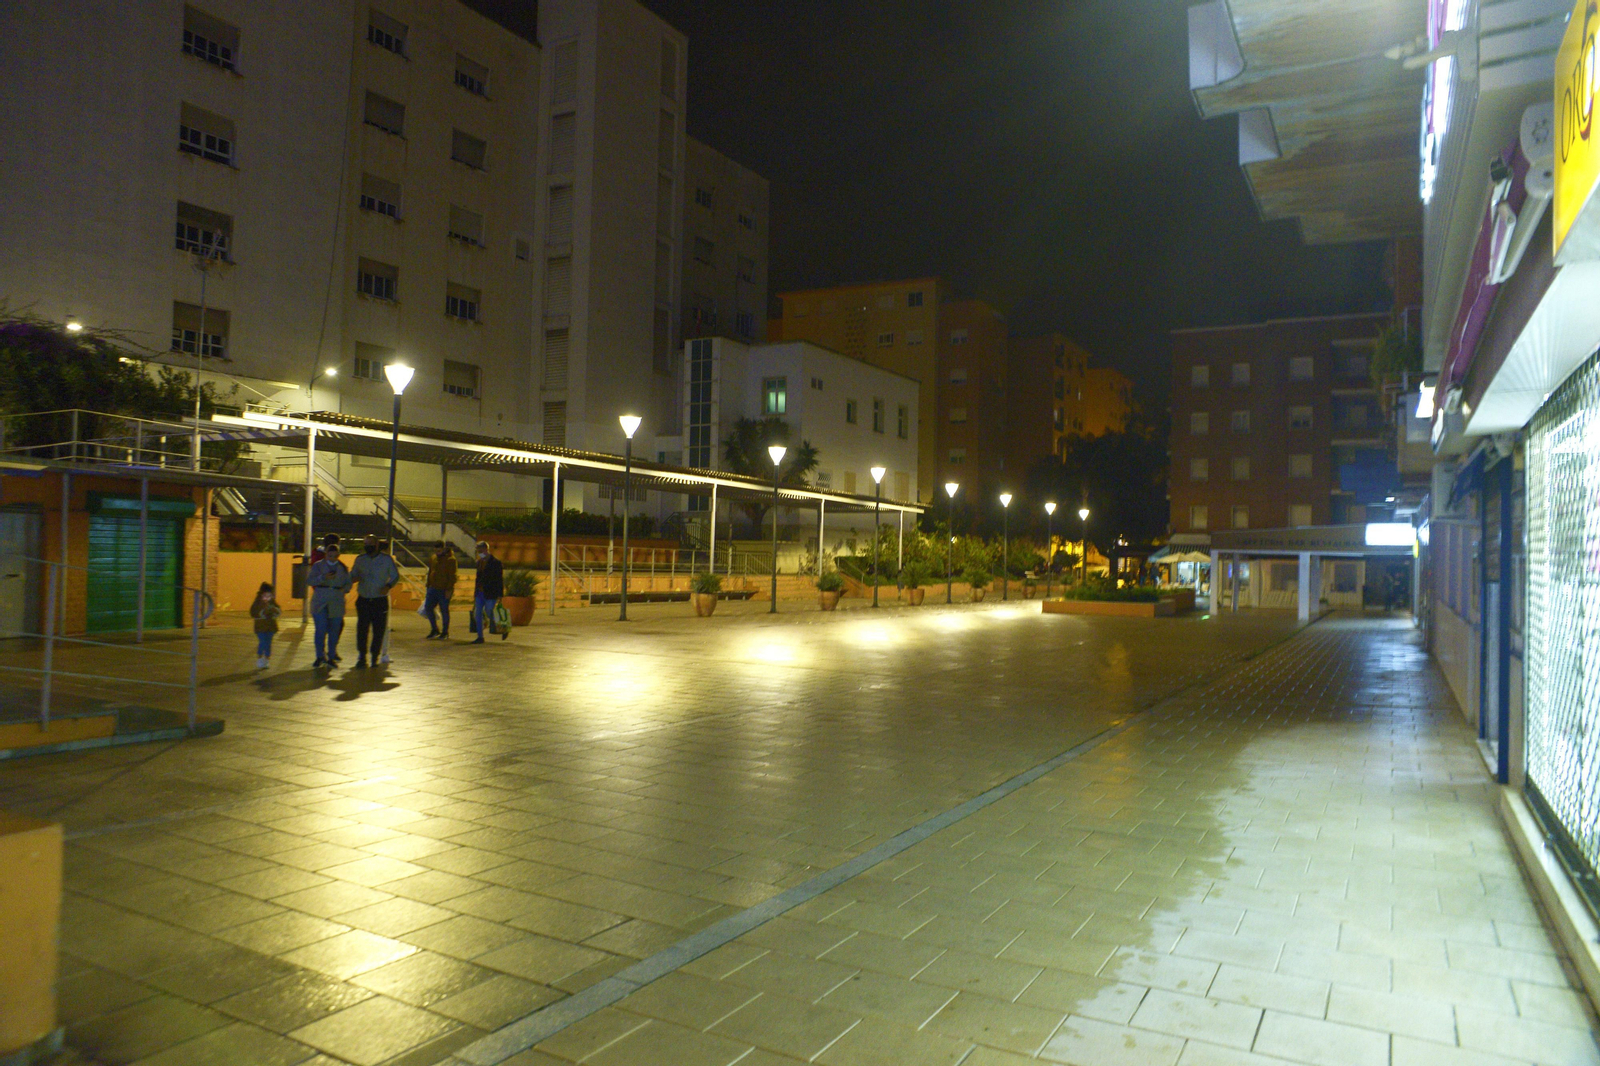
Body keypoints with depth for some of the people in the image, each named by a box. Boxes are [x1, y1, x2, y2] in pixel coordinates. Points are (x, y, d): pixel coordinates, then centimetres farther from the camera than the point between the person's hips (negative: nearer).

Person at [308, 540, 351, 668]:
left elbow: (348, 583, 16)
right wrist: (323, 577, -19)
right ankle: (320, 657, 3)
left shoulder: (343, 568, 11)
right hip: (320, 603, -2)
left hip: (337, 604, 2)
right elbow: (309, 581, -4)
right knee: (320, 630, -6)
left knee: (334, 631, 5)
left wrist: (344, 589, -6)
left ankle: (331, 656, 15)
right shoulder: (318, 565, 5)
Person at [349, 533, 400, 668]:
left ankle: (375, 657, 13)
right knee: (362, 629, -5)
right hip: (363, 600, 2)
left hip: (380, 600, -1)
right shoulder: (360, 559, 9)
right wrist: (353, 579, -8)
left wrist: (388, 586, -13)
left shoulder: (386, 559, 1)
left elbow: (395, 576, 6)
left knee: (379, 630, 1)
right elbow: (352, 575, 17)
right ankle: (361, 658, -1)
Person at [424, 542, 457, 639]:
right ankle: (435, 629, 17)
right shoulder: (432, 558, 12)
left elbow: (452, 576, -12)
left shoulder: (450, 559, -9)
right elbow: (430, 573, 20)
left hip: (444, 590, -6)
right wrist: (428, 586, 16)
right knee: (427, 608, 3)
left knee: (444, 610, 0)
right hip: (433, 588, 6)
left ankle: (445, 633, 12)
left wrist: (449, 589, -17)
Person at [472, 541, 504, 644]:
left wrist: (500, 595, -13)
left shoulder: (495, 562, -8)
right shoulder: (479, 562, 13)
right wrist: (475, 592, 15)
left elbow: (500, 580, -10)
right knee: (477, 614, 1)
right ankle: (480, 637, 6)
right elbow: (478, 578, 19)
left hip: (490, 594, -7)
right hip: (480, 592, 7)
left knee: (489, 614, -3)